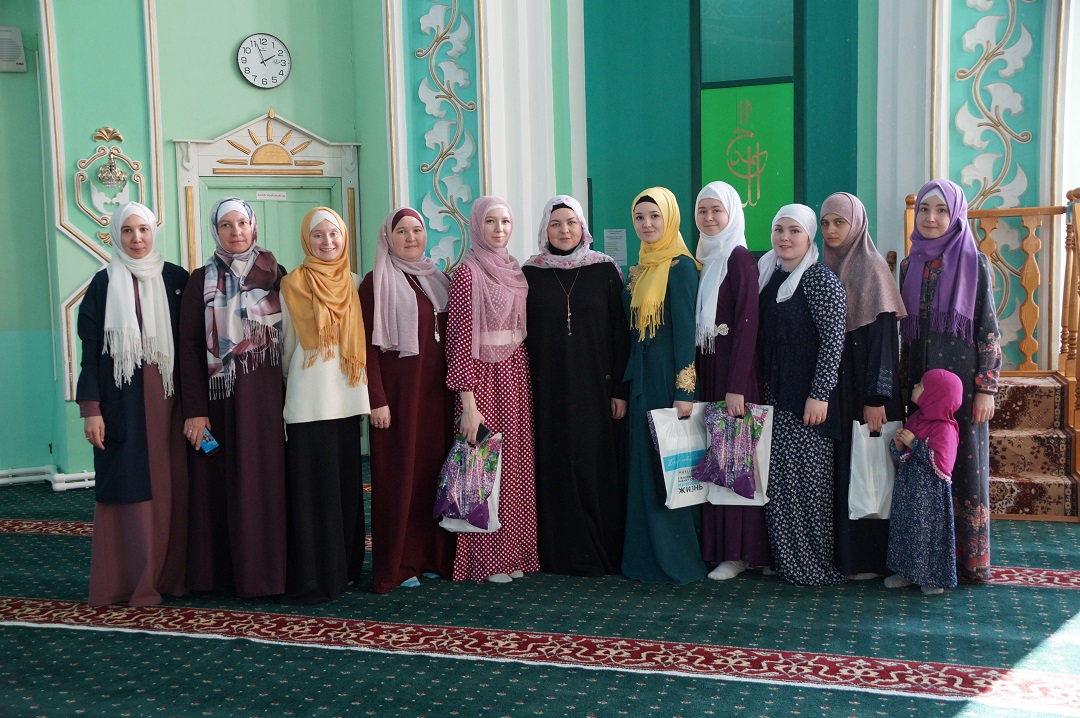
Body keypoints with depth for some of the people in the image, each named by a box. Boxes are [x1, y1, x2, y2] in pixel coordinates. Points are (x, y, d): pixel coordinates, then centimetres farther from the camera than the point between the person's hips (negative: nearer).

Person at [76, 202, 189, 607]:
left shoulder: (176, 279, 6)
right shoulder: (104, 284, 3)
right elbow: (90, 351, 1)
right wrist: (91, 409, -7)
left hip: (169, 399, 2)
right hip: (123, 402, -1)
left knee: (172, 486, 3)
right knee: (130, 488, -1)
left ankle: (172, 574, 14)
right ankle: (132, 581, 6)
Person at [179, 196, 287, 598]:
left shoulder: (276, 276, 7)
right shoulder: (201, 280, 4)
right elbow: (188, 347, -2)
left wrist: (292, 398, -2)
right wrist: (195, 410, -10)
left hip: (267, 397, 1)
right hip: (221, 397, -1)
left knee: (268, 481, 0)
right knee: (223, 483, 2)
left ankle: (266, 570, 8)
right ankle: (224, 569, 12)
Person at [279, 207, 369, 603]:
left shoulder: (354, 284, 11)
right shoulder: (292, 285, -1)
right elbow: (284, 344, 3)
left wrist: (363, 390, 11)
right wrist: (288, 379, 5)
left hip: (346, 399, 4)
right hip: (308, 402, -4)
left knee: (347, 483, 8)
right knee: (311, 487, -3)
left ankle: (344, 567, 20)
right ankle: (310, 576, 4)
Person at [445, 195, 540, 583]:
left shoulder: (514, 271, 11)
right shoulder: (467, 274, -9)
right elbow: (461, 340, -13)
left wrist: (526, 378, 11)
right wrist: (468, 404, -17)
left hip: (516, 376, 6)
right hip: (485, 377, -6)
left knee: (517, 464, 9)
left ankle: (515, 552, 20)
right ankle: (486, 560, 11)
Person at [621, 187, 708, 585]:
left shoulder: (680, 266, -11)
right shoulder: (640, 268, 14)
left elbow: (686, 329, -16)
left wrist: (684, 391, -19)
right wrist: (623, 387, 15)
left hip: (668, 374, -8)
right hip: (641, 375, 8)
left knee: (668, 465, -2)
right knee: (643, 463, 11)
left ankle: (678, 560, 9)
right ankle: (647, 555, 20)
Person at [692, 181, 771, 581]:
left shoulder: (739, 259, -9)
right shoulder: (702, 259, 14)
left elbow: (747, 323, -15)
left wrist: (736, 386, -20)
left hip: (733, 367, -7)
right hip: (705, 367, 7)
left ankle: (740, 551, 5)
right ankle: (714, 544, 17)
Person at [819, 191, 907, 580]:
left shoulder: (872, 268, -8)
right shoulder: (825, 269, 11)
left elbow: (883, 336, -13)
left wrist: (877, 398, -18)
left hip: (864, 381, -6)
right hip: (832, 381, 6)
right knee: (838, 465, 8)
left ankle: (869, 557, 6)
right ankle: (840, 551, 16)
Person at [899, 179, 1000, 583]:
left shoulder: (975, 264, -2)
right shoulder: (910, 266, 9)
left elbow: (989, 330, -5)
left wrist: (986, 389, -10)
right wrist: (905, 388, 11)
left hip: (963, 382, -4)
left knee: (967, 469, 1)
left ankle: (971, 560, 10)